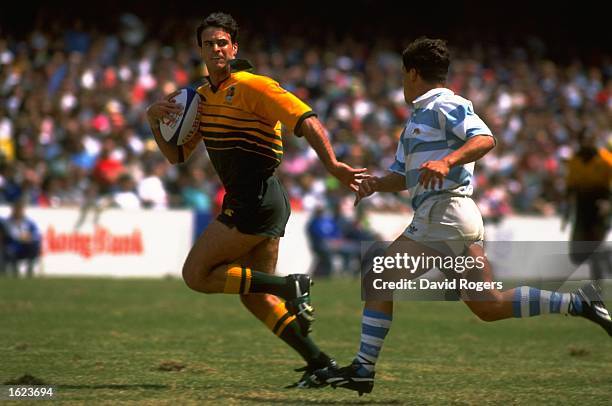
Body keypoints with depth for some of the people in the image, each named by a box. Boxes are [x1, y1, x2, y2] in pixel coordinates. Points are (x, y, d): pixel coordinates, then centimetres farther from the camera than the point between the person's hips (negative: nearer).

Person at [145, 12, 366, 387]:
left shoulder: (252, 86, -11)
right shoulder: (203, 96, 16)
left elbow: (307, 121, -19)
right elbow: (177, 154, 20)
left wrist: (333, 165, -32)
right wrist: (155, 119, 2)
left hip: (256, 199, -9)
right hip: (247, 201, 9)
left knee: (196, 274, -8)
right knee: (255, 297, 9)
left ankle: (291, 287, -10)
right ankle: (320, 363, 9)